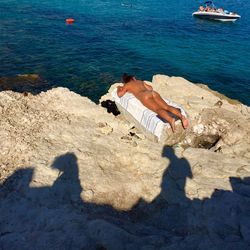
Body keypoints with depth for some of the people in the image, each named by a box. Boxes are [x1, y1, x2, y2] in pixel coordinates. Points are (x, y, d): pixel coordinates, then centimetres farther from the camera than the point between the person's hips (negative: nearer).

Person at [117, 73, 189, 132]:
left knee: (158, 109, -28)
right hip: (153, 92, 5)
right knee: (166, 107, -14)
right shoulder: (140, 81, 38)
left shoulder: (127, 85, 25)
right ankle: (181, 116, -39)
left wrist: (119, 88, 43)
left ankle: (171, 119, -54)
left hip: (144, 96, -5)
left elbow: (120, 94, 22)